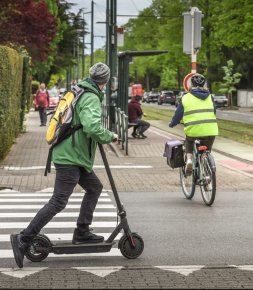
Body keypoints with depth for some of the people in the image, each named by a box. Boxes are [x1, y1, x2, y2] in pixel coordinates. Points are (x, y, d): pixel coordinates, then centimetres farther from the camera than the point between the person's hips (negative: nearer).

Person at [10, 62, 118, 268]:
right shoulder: (92, 99, -16)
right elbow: (92, 127, -31)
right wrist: (110, 136, -14)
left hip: (69, 153, 10)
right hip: (70, 158, -10)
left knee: (95, 187, 19)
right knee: (58, 202, -10)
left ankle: (82, 233, 22)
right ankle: (23, 239, -10)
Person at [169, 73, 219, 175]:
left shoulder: (186, 98, 2)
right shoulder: (209, 97, 10)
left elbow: (178, 114, 9)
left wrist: (172, 124, 28)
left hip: (193, 130, -2)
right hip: (211, 130, 2)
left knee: (189, 142, 30)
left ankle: (189, 160, 7)